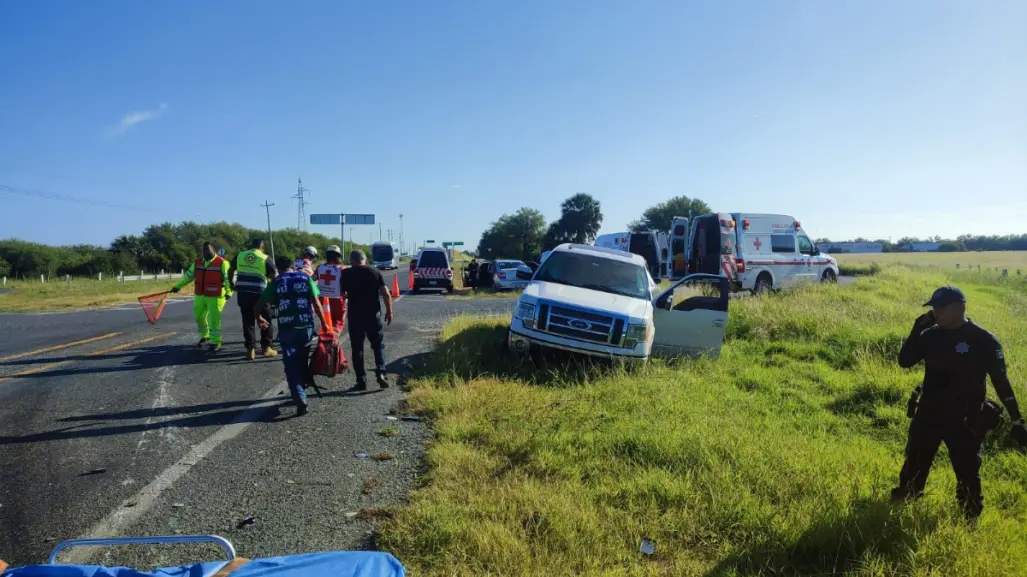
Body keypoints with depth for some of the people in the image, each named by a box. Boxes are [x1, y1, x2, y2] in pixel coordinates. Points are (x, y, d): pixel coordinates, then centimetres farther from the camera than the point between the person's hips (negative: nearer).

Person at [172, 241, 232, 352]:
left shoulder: (222, 263, -12)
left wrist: (229, 292, -24)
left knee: (214, 319, -4)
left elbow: (228, 278, -15)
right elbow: (188, 275, 17)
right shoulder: (197, 263, 8)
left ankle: (216, 341, 9)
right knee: (199, 317, 17)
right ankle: (205, 336, 38)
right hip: (200, 296, 7)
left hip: (215, 297, -7)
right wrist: (177, 286, 17)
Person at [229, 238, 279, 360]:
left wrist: (232, 284, 35)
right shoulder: (265, 258, -2)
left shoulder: (240, 255, 9)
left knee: (248, 321, 11)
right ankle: (266, 348, 9)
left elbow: (230, 270, 20)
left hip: (243, 293, 3)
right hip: (259, 294, -3)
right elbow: (275, 276, -3)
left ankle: (250, 349, 11)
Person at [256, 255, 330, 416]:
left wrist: (259, 318, 29)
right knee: (302, 361, 23)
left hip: (286, 328, -1)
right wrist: (324, 324, 5)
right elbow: (316, 303, 0)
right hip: (306, 326, 1)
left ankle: (300, 400, -10)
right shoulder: (306, 278, 8)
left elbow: (257, 306, 8)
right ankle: (302, 389, 36)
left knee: (291, 365, 3)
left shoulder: (276, 282, 7)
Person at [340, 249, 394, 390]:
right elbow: (386, 294, -3)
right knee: (378, 345, 13)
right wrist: (389, 311, 5)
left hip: (355, 315, -1)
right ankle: (381, 372, -4)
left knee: (357, 348, 7)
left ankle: (361, 381, 6)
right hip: (373, 315, 1)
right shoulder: (375, 272, 0)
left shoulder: (346, 274, -2)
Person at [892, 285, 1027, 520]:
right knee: (914, 468, 15)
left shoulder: (984, 341, -11)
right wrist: (917, 329, -12)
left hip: (964, 420, -4)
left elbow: (1001, 382, -8)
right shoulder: (930, 335, 0)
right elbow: (905, 361, -4)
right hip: (927, 415, 4)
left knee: (968, 475, 4)